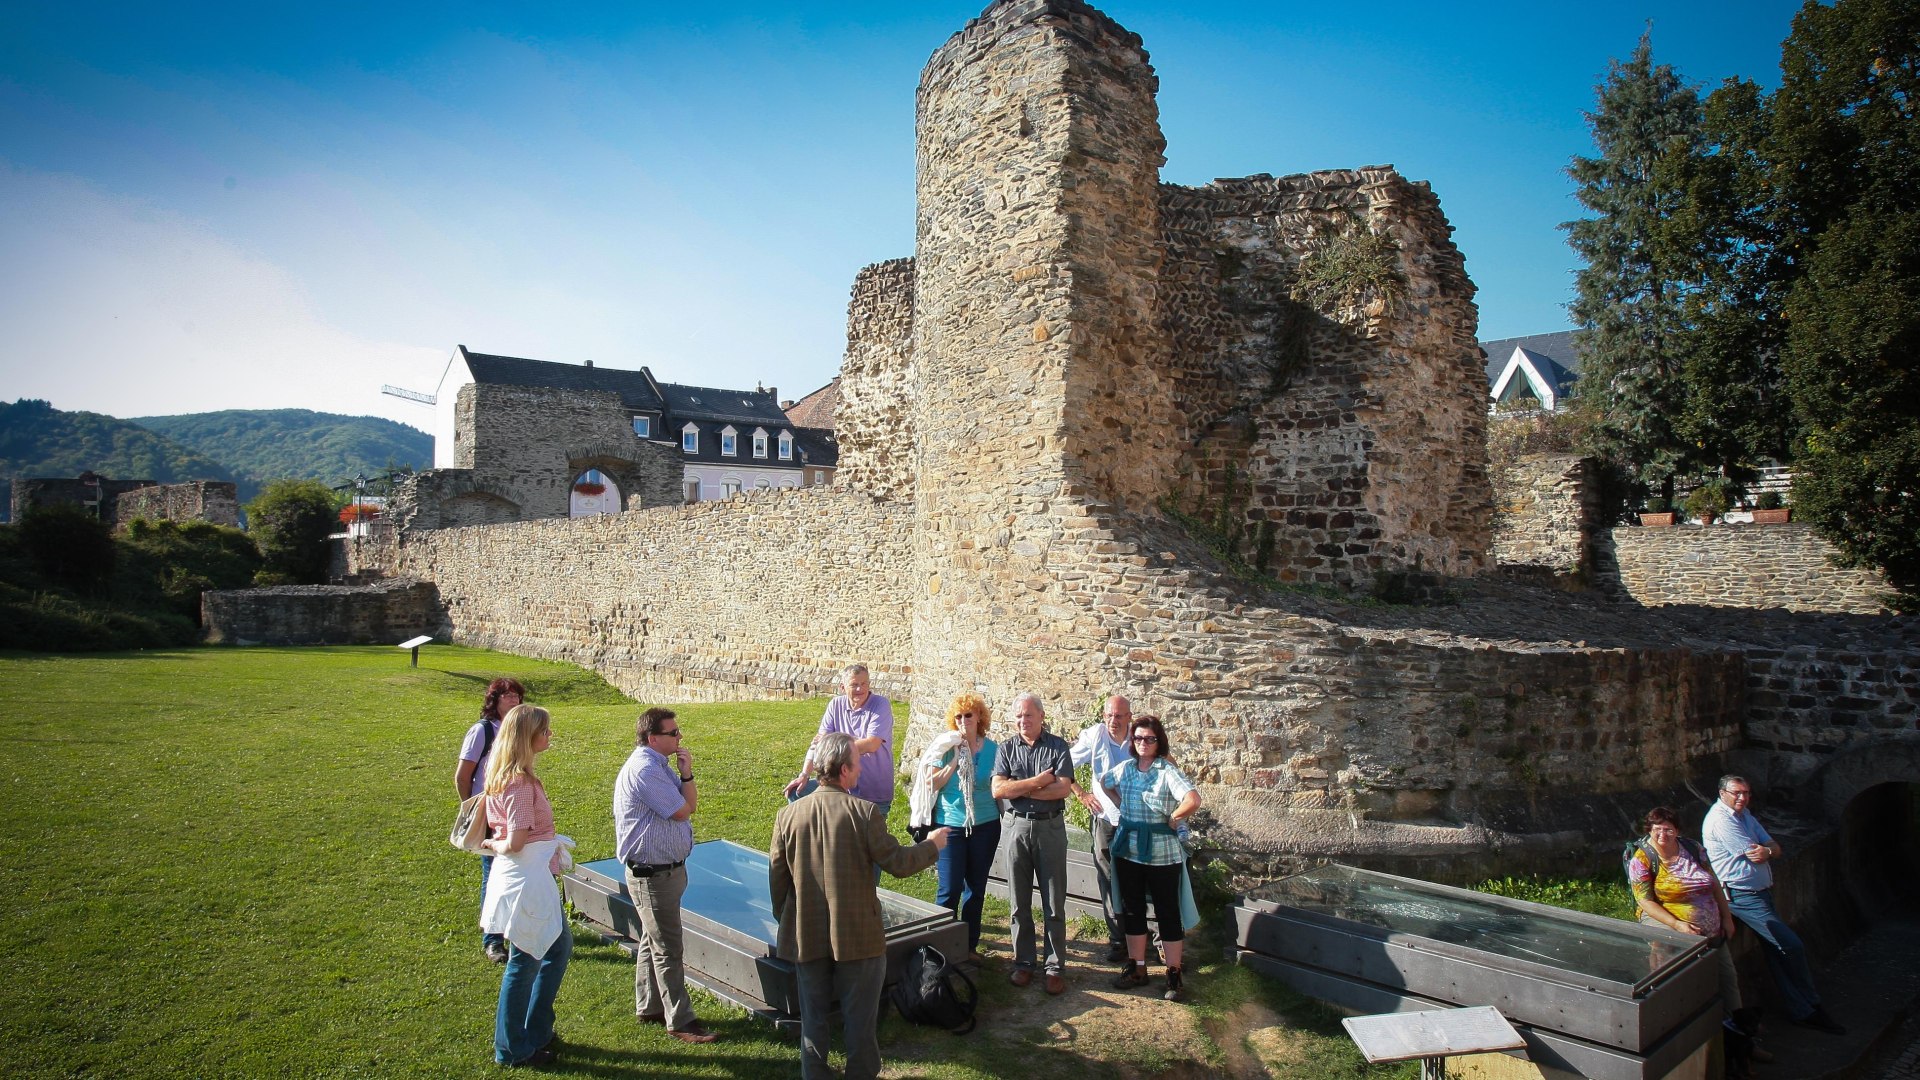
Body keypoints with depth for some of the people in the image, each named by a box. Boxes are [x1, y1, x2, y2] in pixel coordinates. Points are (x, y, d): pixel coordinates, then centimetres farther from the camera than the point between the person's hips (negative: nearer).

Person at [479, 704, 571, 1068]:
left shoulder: (503, 775, 9)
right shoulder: (520, 782, -22)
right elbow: (516, 842, -23)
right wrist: (496, 846, -5)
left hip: (533, 877, 10)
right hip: (526, 879, -10)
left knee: (559, 947, 21)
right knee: (524, 963, 5)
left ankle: (536, 1030, 34)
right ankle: (513, 1049, 22)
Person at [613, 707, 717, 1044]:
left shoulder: (661, 765, 8)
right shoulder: (644, 770, -23)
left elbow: (690, 805, 8)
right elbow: (682, 812, -19)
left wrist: (686, 773, -6)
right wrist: (685, 773, -7)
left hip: (667, 869, 10)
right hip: (652, 874, -10)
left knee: (653, 941, 20)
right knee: (668, 949, 0)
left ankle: (648, 1008, 34)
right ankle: (679, 1021, 10)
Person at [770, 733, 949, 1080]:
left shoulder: (789, 814, -8)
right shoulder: (864, 813, -19)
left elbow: (777, 877, 0)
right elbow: (897, 863, -12)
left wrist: (784, 918, 18)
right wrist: (932, 844, 6)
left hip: (807, 936, 3)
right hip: (857, 936, -3)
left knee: (813, 1018, 17)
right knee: (860, 1019, 14)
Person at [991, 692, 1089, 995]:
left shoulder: (1058, 746, -1)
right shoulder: (1006, 749, 4)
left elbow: (1064, 788, -13)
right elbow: (998, 789, -9)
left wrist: (1019, 789, -12)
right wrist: (1037, 782, -13)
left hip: (1050, 827, -1)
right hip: (1016, 826, 2)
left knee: (1054, 903, 4)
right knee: (1019, 902, 9)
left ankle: (1056, 967, 13)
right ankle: (1023, 962, 21)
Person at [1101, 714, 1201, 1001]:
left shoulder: (1168, 771, -14)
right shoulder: (1125, 768, 4)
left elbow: (1193, 800, -29)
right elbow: (1105, 782, 24)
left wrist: (1172, 820, -15)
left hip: (1162, 854, -6)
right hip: (1128, 850, 6)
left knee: (1168, 913, 5)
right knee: (1132, 910, 14)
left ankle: (1175, 974, 15)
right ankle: (1137, 968, 27)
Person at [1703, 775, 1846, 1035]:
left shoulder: (1745, 815, 15)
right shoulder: (1720, 820, -17)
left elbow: (1775, 849, 9)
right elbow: (1755, 856, -18)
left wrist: (1767, 850, -14)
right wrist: (1767, 850, 4)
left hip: (1760, 892, 9)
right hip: (1742, 895, -9)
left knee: (1777, 951, 9)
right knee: (1792, 946, -10)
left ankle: (1801, 1011, 14)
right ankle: (1809, 1007, 4)